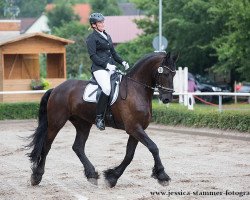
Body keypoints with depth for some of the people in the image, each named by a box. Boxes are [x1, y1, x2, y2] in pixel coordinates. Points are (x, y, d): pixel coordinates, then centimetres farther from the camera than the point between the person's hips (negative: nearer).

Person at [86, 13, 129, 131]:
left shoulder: (107, 36, 22)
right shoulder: (91, 38, -1)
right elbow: (93, 56, -10)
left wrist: (122, 62, 11)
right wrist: (106, 65, -19)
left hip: (111, 68, 9)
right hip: (99, 69, -9)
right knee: (107, 89, -30)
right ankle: (99, 118, -24)